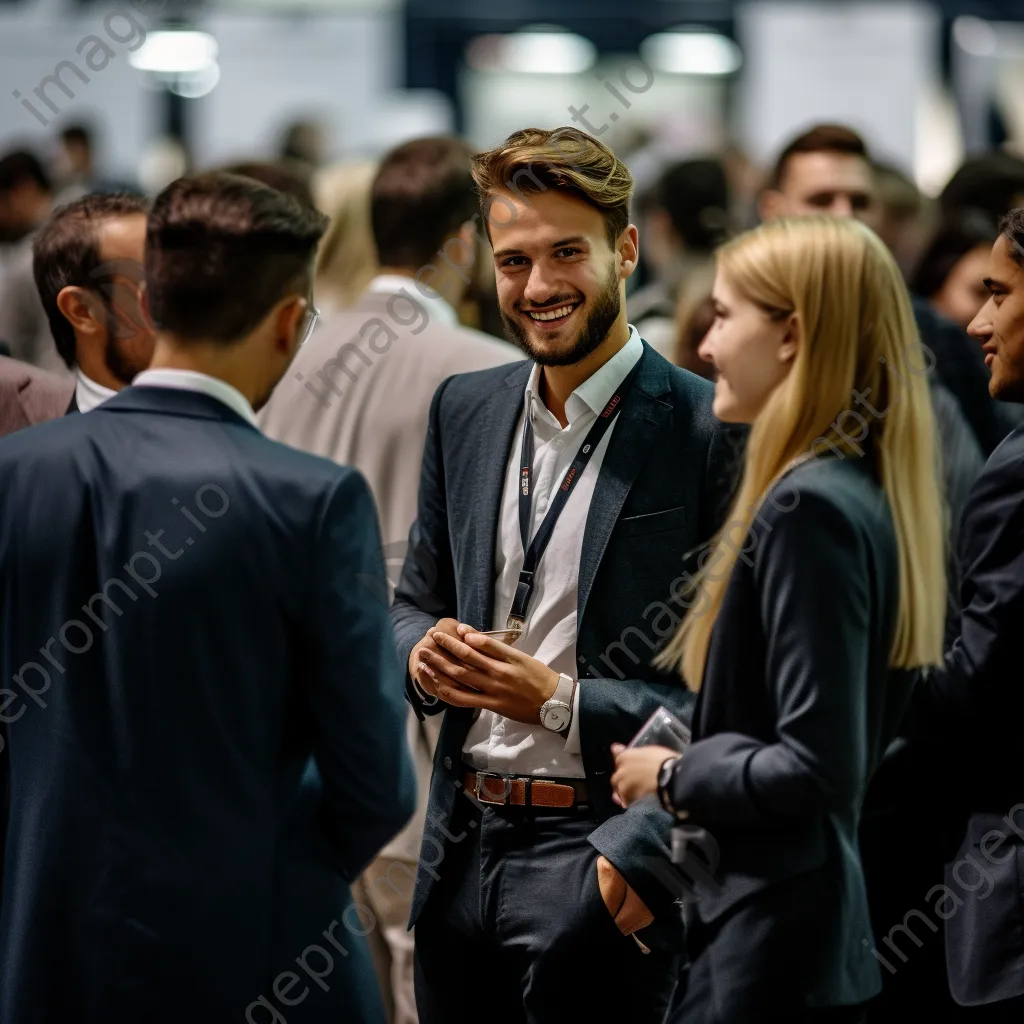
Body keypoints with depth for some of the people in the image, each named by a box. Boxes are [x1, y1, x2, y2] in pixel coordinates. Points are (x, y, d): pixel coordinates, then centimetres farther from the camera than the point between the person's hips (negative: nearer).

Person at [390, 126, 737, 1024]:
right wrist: (424, 651, -2)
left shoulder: (710, 434, -10)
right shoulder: (465, 411, 11)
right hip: (461, 853, 6)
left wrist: (563, 701, -17)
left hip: (599, 864, -6)